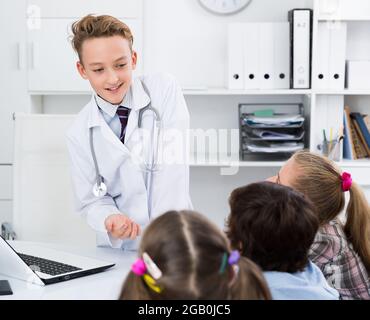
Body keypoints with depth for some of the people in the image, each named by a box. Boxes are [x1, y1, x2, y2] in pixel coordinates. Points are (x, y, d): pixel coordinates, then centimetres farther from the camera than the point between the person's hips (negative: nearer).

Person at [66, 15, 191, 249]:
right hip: (120, 248, 2)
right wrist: (110, 220, -17)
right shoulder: (79, 133, 0)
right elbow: (91, 200, 6)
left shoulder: (164, 90, -4)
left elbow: (172, 171, -12)